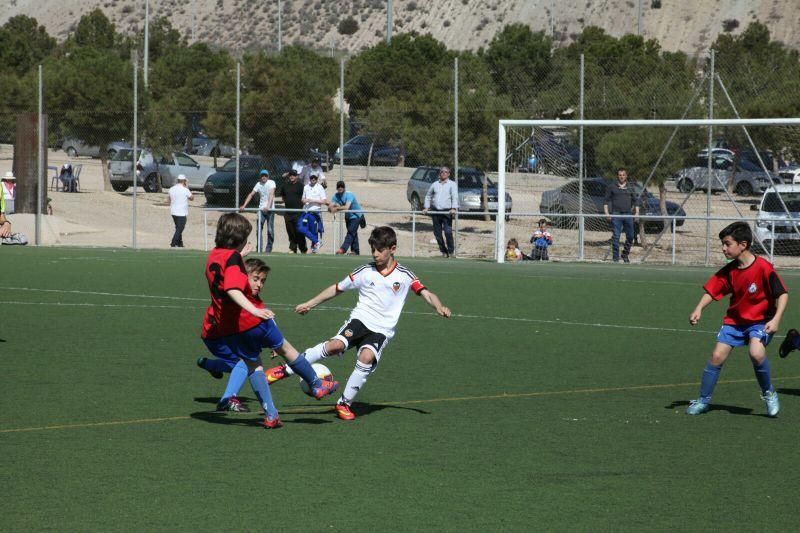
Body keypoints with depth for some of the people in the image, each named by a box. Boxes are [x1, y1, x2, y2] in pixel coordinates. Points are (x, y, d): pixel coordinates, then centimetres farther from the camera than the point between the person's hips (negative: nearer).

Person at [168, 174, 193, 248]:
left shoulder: (172, 189, 5)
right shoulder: (185, 190, -14)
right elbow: (192, 197, 0)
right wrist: (187, 187, 2)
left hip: (173, 212, 7)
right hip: (181, 213, -7)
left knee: (178, 228, 20)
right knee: (179, 229, -4)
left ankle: (179, 243, 26)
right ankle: (173, 244, -12)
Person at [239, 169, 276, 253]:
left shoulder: (271, 183, -6)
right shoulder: (258, 184, 8)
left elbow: (271, 194, -19)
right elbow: (251, 194, 6)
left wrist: (268, 206, -33)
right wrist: (244, 205, -6)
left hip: (270, 209, -4)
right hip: (261, 209, 4)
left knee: (270, 230, -2)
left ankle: (269, 248, 7)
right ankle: (259, 248, 0)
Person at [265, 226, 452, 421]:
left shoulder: (404, 276, 1)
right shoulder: (365, 272, 5)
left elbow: (426, 293, -3)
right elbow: (337, 288, 15)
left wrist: (439, 307, -24)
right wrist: (309, 304, 16)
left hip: (382, 330, -1)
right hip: (359, 319, 1)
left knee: (367, 357, -31)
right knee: (336, 345, -29)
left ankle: (345, 403, -15)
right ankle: (286, 370, -19)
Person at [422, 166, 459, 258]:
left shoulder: (452, 184, 4)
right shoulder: (435, 185, 16)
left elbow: (455, 197, -9)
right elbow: (428, 196, 25)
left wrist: (454, 208, -23)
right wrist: (426, 207, 12)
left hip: (447, 211, -4)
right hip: (435, 212, 4)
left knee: (448, 232, -14)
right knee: (437, 233, 4)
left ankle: (451, 250, -1)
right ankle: (443, 251, 14)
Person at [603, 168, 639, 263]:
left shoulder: (630, 188, 14)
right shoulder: (612, 187, 6)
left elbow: (635, 201, 19)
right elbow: (606, 201, 7)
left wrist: (636, 212, 7)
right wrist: (606, 213, -5)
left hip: (628, 215, 3)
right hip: (616, 214, -3)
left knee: (630, 236, 5)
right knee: (615, 237, -7)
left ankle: (625, 255, 23)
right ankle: (615, 258, -5)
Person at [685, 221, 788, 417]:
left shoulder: (763, 267, -20)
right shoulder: (729, 271, -4)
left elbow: (782, 294, -16)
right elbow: (712, 290, 1)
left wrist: (776, 320, -26)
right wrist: (699, 309, -17)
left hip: (760, 321, -5)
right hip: (735, 320, 5)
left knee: (756, 352, -30)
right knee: (717, 356, -4)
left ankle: (769, 394, -6)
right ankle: (703, 400, 11)